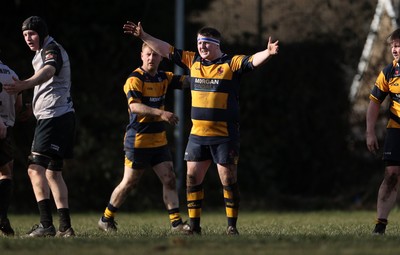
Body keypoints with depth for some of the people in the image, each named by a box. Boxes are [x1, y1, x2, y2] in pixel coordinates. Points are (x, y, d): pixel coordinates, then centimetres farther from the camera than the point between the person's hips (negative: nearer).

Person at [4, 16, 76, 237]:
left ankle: (46, 224, -25)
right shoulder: (45, 52, 20)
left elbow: (48, 71, -34)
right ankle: (65, 227, 15)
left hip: (53, 117, -11)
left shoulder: (51, 50, -12)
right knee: (53, 173, 14)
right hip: (57, 117, 11)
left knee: (36, 169, -18)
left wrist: (24, 85, -53)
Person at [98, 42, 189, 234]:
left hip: (159, 139, 6)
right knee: (129, 183, 1)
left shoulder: (164, 78, 10)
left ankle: (176, 223, 0)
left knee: (169, 180, -1)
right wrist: (161, 113, -37)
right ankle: (106, 220, 16)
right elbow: (135, 106, -26)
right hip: (138, 140, -6)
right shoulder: (135, 79, -13)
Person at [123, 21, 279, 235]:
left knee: (229, 180, -3)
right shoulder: (193, 61, 9)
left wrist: (268, 53, -39)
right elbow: (167, 50, 16)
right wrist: (143, 36, 15)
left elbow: (253, 61, -20)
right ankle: (194, 227, 13)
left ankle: (232, 226, 6)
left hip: (224, 135, -5)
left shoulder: (231, 63, -6)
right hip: (197, 134, 5)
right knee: (192, 178, 5)